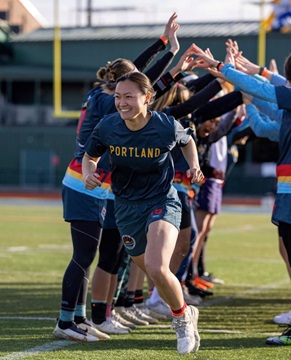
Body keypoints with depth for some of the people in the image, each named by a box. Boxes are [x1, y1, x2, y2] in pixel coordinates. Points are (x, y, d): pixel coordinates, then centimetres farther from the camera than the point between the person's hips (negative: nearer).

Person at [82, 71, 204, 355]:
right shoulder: (107, 127, -12)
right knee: (152, 272, 15)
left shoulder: (167, 127, -18)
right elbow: (90, 156, 6)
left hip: (162, 201, -4)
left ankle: (182, 317, 3)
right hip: (126, 206, 4)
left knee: (157, 268, -26)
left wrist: (194, 166, -9)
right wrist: (88, 174, -15)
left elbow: (187, 141, 7)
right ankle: (186, 315, 44)